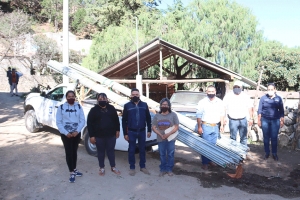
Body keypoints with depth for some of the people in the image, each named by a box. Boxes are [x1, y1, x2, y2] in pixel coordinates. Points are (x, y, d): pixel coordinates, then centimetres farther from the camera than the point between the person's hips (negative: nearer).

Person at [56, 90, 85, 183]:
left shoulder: (79, 107, 0)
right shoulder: (61, 107, -5)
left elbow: (82, 120, -1)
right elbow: (58, 122, -6)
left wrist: (77, 131, -14)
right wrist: (65, 133, -14)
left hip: (76, 133, 2)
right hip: (65, 134, -2)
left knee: (74, 152, 14)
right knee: (69, 152, 0)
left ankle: (74, 169, 29)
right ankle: (72, 172, 9)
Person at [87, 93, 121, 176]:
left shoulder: (111, 108, 5)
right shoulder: (94, 110, -4)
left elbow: (116, 120, 12)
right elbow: (89, 123, -5)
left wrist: (117, 130, 7)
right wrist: (91, 135, -9)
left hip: (111, 135, 2)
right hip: (99, 136, -2)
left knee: (111, 151, 11)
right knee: (101, 152, 10)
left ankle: (113, 167, 25)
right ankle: (102, 168, 25)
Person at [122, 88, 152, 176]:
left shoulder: (144, 105, 2)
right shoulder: (127, 105, -3)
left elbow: (148, 118, 6)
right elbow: (124, 120, -2)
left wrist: (149, 130, 3)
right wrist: (125, 133, -4)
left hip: (142, 131, 2)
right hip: (131, 132, -1)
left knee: (142, 149, 12)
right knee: (131, 150, 8)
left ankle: (142, 166, 26)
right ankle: (132, 167, 21)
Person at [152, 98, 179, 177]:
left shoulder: (173, 115, -5)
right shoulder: (157, 116, 2)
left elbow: (176, 127, -7)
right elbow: (153, 127, 0)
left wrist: (168, 134, -18)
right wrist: (161, 135, -13)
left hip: (171, 139, -2)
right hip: (161, 139, 2)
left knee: (170, 154, 6)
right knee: (162, 155, 10)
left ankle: (169, 169, 19)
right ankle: (163, 169, 22)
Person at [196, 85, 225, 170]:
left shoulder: (220, 102, 4)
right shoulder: (202, 102, -6)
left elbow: (222, 114, 11)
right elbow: (199, 115, -7)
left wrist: (222, 125, 6)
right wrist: (199, 127, -9)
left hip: (216, 127, 4)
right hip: (206, 126, -4)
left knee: (213, 145, 12)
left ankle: (211, 160, 25)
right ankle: (205, 162, 6)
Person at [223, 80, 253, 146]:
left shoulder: (246, 96, 3)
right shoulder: (228, 96, -1)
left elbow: (250, 107, 7)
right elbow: (224, 107, -1)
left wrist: (251, 118, 3)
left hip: (243, 120, 1)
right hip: (233, 120, -1)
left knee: (243, 138, 10)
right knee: (233, 138, 7)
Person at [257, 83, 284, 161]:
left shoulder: (278, 98, 1)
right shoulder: (263, 98, -1)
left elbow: (281, 111, 7)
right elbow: (259, 110, 2)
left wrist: (282, 120, 4)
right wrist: (259, 120, -1)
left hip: (275, 121, 0)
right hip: (265, 120, 0)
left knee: (274, 138, 3)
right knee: (266, 138, 7)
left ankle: (274, 153, 16)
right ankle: (267, 153, 19)